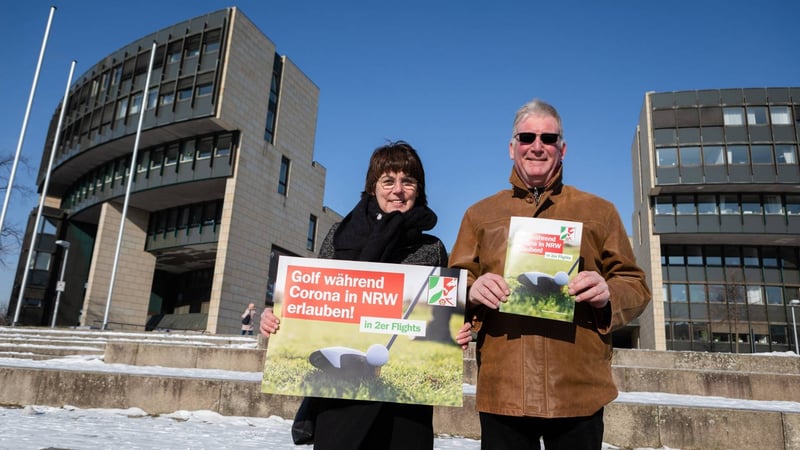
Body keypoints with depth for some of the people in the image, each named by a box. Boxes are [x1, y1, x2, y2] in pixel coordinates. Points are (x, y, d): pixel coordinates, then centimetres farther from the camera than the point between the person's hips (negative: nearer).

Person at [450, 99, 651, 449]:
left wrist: (607, 294, -13)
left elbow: (636, 288, 10)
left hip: (579, 390, 0)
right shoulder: (480, 214, 12)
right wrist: (471, 292, -12)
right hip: (501, 390, 1)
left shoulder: (599, 211, 11)